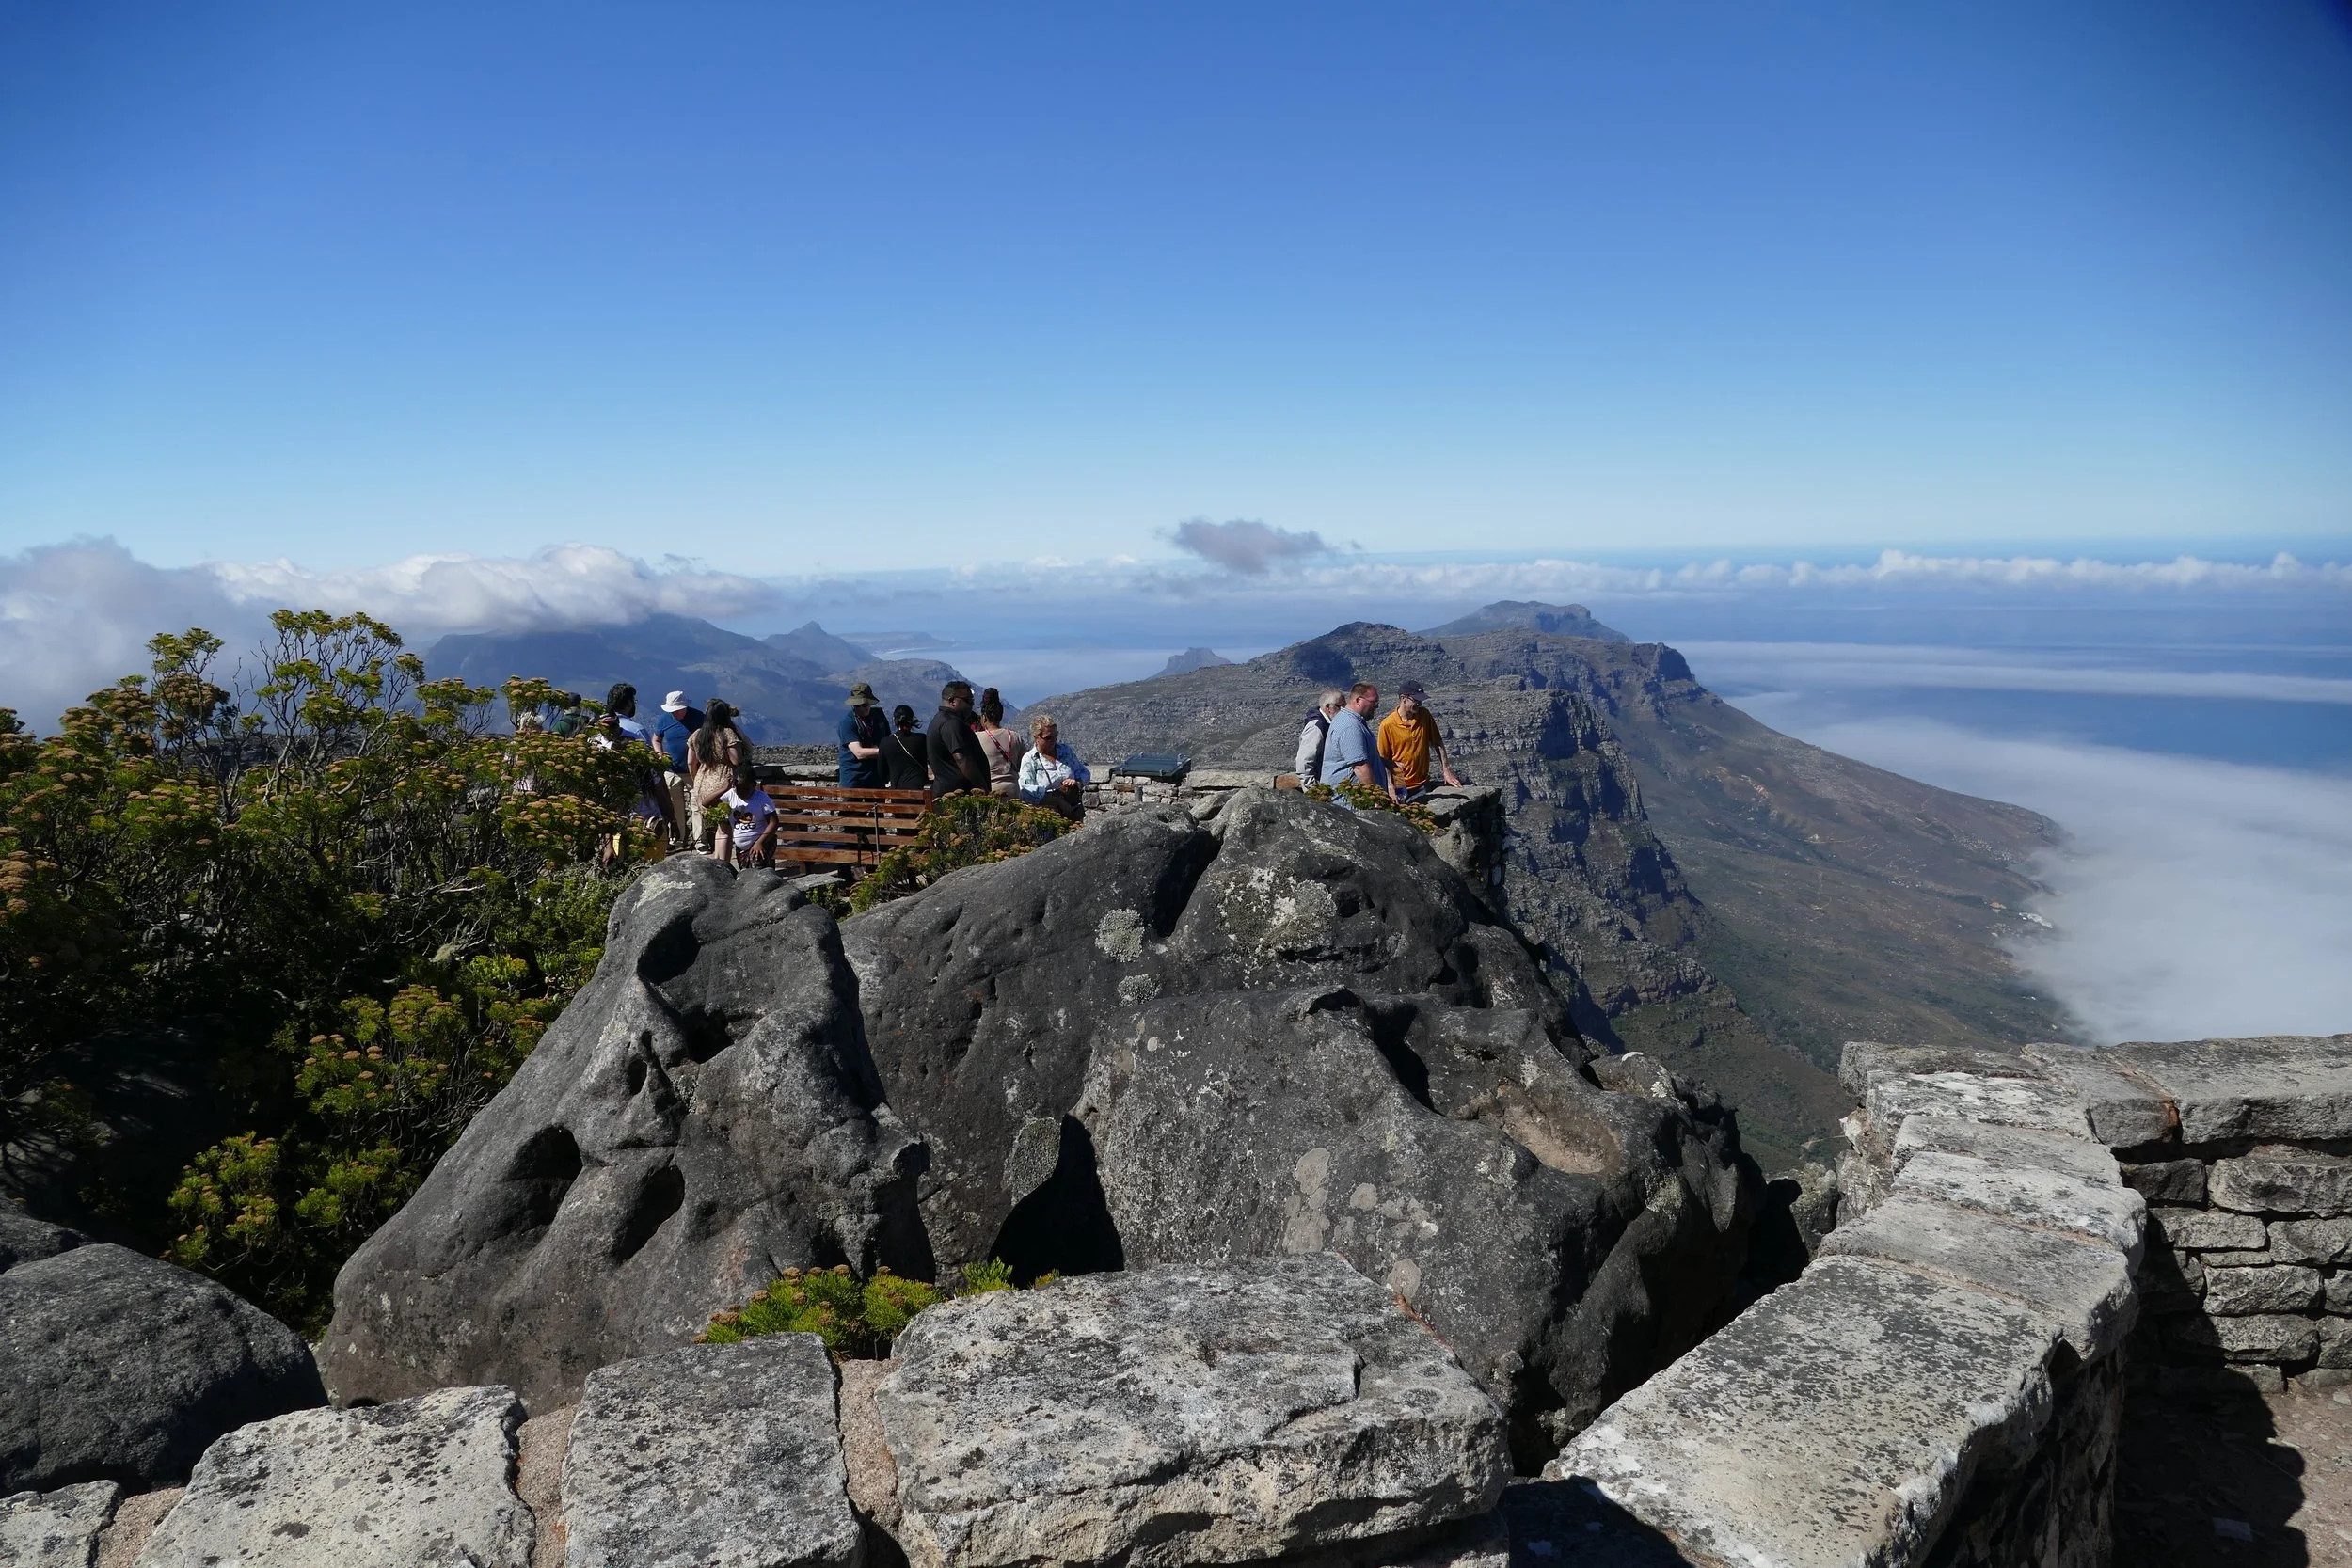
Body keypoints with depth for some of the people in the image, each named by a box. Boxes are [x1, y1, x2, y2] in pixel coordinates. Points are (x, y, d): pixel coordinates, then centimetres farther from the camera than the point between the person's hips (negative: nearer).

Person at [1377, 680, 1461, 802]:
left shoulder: (1424, 715, -2)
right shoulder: (1387, 725, -14)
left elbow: (1437, 743, 8)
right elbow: (1383, 760, -8)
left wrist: (1446, 770, 4)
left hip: (1423, 786, 4)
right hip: (1401, 788, -3)